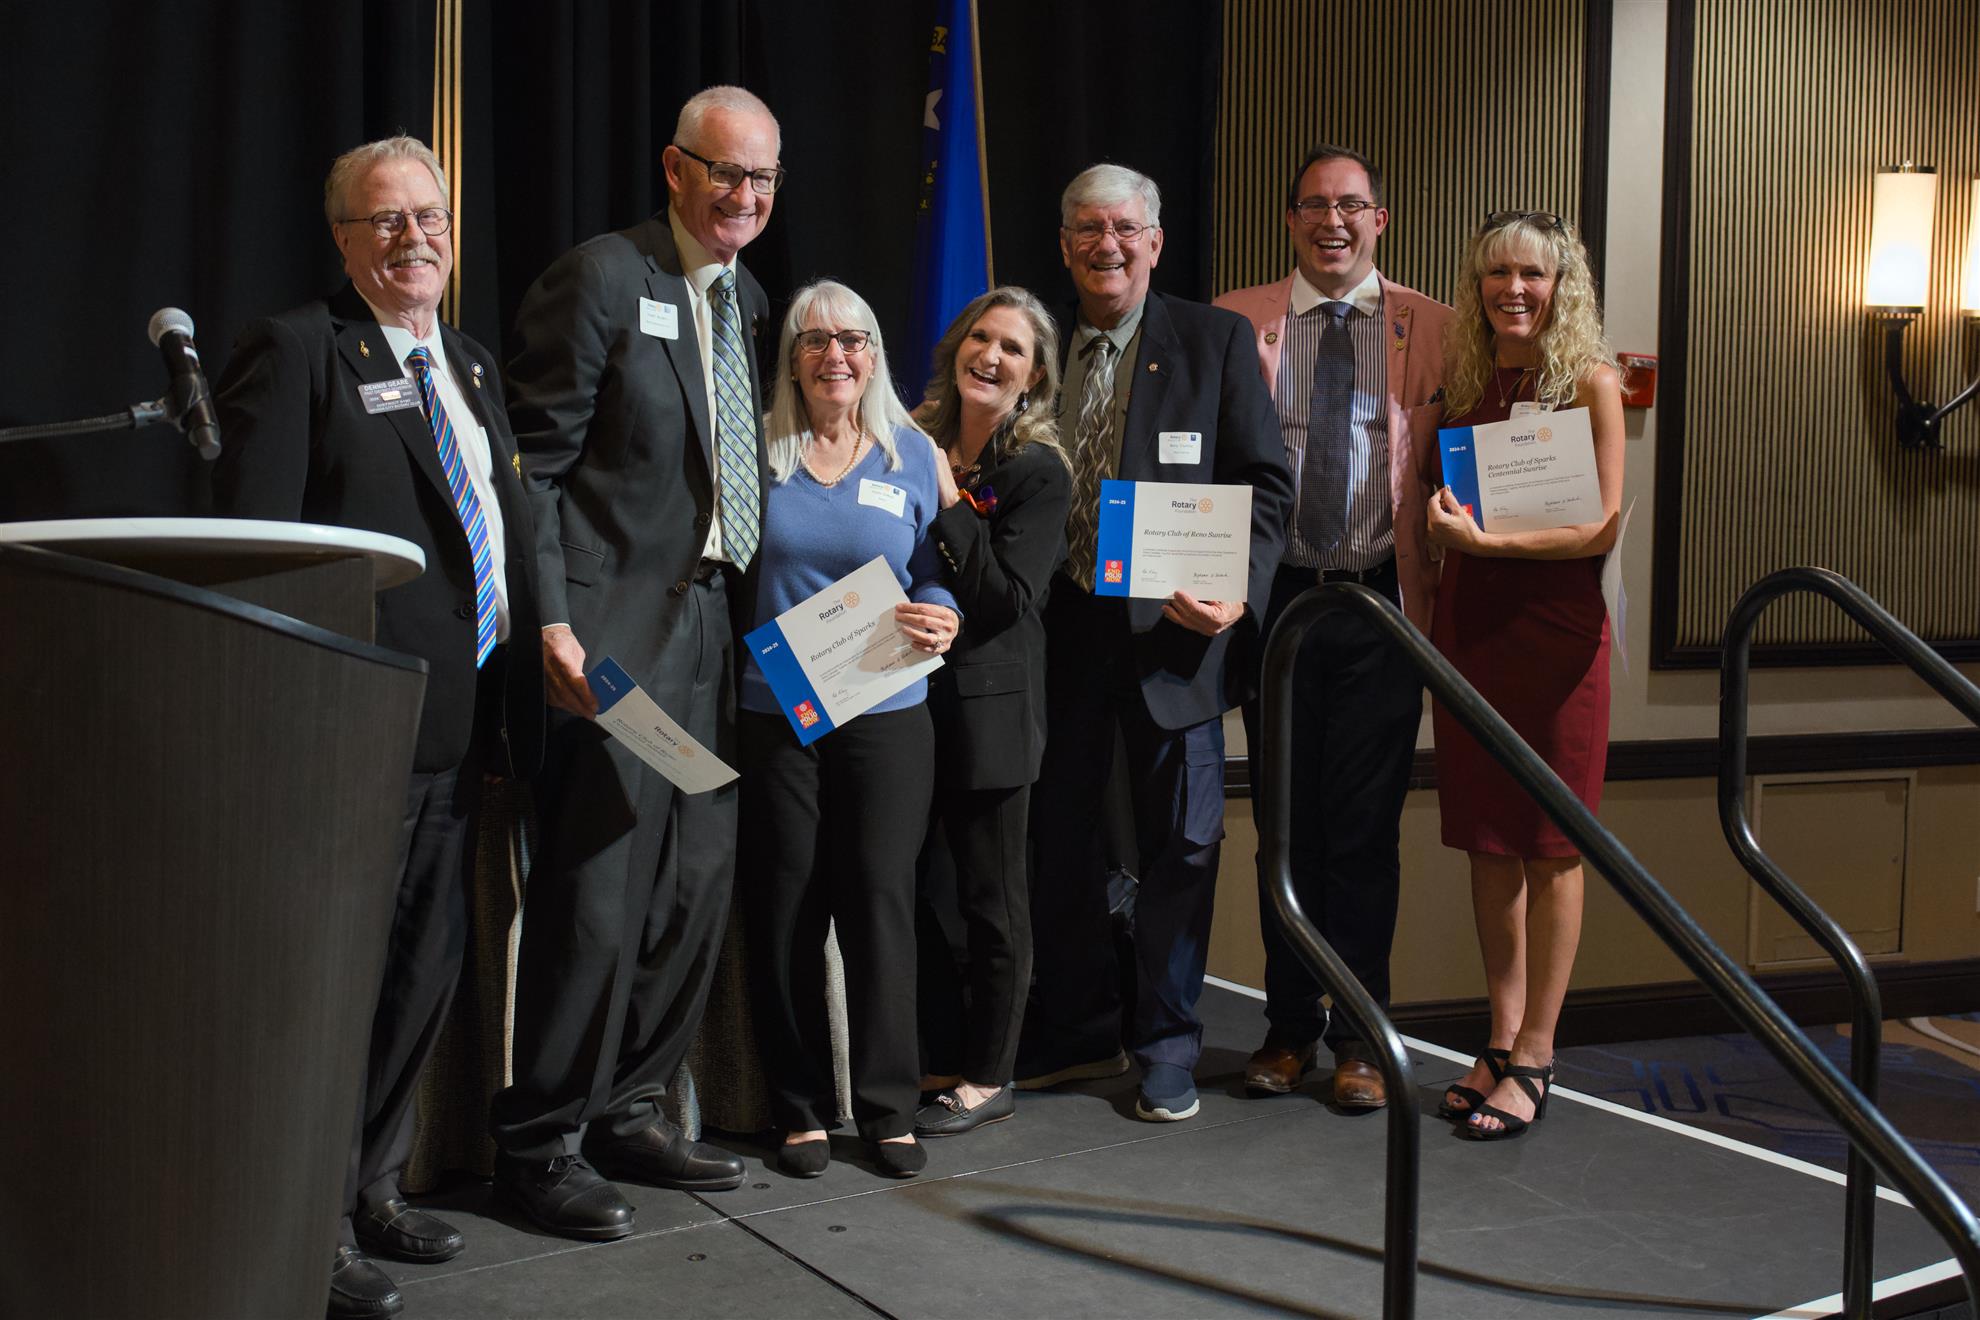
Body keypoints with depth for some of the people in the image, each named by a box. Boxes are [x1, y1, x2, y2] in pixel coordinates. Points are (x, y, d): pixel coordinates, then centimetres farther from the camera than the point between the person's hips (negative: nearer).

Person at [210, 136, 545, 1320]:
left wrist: (540, 643, 8)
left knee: (429, 967, 16)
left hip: (461, 725, 8)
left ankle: (372, 1188, 31)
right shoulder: (296, 350, -6)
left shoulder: (471, 366, 18)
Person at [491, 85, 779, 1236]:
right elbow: (532, 465, -10)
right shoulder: (601, 278, -7)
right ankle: (542, 1142, 9)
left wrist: (757, 612, 10)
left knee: (698, 889, 10)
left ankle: (629, 1110, 24)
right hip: (616, 630, -7)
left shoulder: (749, 301, 16)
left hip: (715, 628, 8)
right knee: (597, 897, -5)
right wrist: (552, 624, -17)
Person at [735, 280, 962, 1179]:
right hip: (774, 710, 0)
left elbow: (935, 574, 9)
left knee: (880, 897, 0)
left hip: (886, 711, 1)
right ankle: (801, 1109, 15)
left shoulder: (912, 454, 7)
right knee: (785, 909, 2)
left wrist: (941, 620, -12)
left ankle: (887, 1106, 11)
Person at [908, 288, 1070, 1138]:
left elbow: (1010, 599, -15)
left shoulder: (1039, 472, -7)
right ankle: (944, 1056, 25)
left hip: (988, 707, -6)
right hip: (910, 695, 6)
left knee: (990, 896, 4)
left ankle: (988, 1077, 17)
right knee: (903, 886, 10)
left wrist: (949, 505, -18)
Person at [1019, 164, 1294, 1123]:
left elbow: (1266, 483, -3)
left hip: (1176, 624, -2)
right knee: (1058, 836, 12)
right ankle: (1077, 1029, 29)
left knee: (1180, 841, 6)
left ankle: (1166, 1045, 22)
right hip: (1061, 628, 3)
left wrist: (1240, 592, -18)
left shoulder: (1216, 340, 0)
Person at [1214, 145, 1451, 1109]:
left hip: (1382, 605, -1)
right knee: (1284, 819, 8)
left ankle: (1359, 1034, 14)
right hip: (1275, 599, 1)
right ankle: (1289, 1024, 20)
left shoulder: (1432, 328, 6)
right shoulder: (1236, 322, 8)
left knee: (1366, 824, 2)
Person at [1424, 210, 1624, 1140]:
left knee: (1551, 845, 1)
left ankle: (1535, 1057, 9)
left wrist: (1487, 540, -18)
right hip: (1468, 623, 5)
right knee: (1486, 841, 8)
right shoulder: (1462, 384, 10)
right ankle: (1502, 1039, 18)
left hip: (1556, 623, -5)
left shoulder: (1589, 382, -4)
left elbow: (1602, 526, -11)